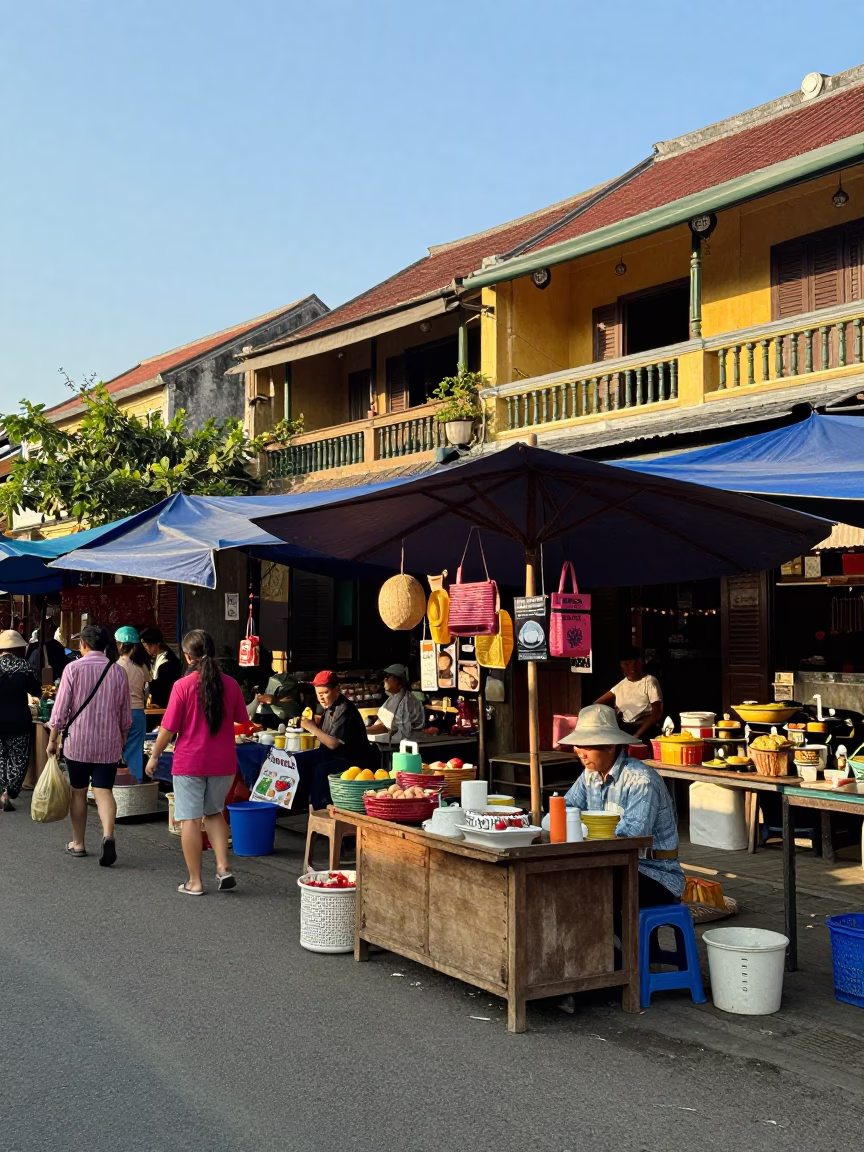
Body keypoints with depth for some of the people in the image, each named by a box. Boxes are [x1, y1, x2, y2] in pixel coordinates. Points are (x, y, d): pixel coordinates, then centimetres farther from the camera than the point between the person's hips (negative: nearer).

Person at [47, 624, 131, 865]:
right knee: (104, 791, 0)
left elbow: (60, 708, -6)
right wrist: (123, 740, 21)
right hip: (109, 743, 1)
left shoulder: (73, 668, -7)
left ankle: (78, 843, 23)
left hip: (77, 741, -1)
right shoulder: (118, 671, 1)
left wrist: (53, 739, 4)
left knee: (78, 792, 12)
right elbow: (125, 714, 7)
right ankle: (108, 836, -23)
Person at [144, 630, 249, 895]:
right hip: (223, 763, 4)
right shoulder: (230, 684, -3)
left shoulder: (183, 685, -13)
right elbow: (241, 719, 10)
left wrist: (154, 756, 3)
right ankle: (223, 867, 8)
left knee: (190, 819, 5)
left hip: (189, 762, -4)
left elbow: (169, 728, -10)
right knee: (214, 813, 21)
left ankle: (195, 881, 10)